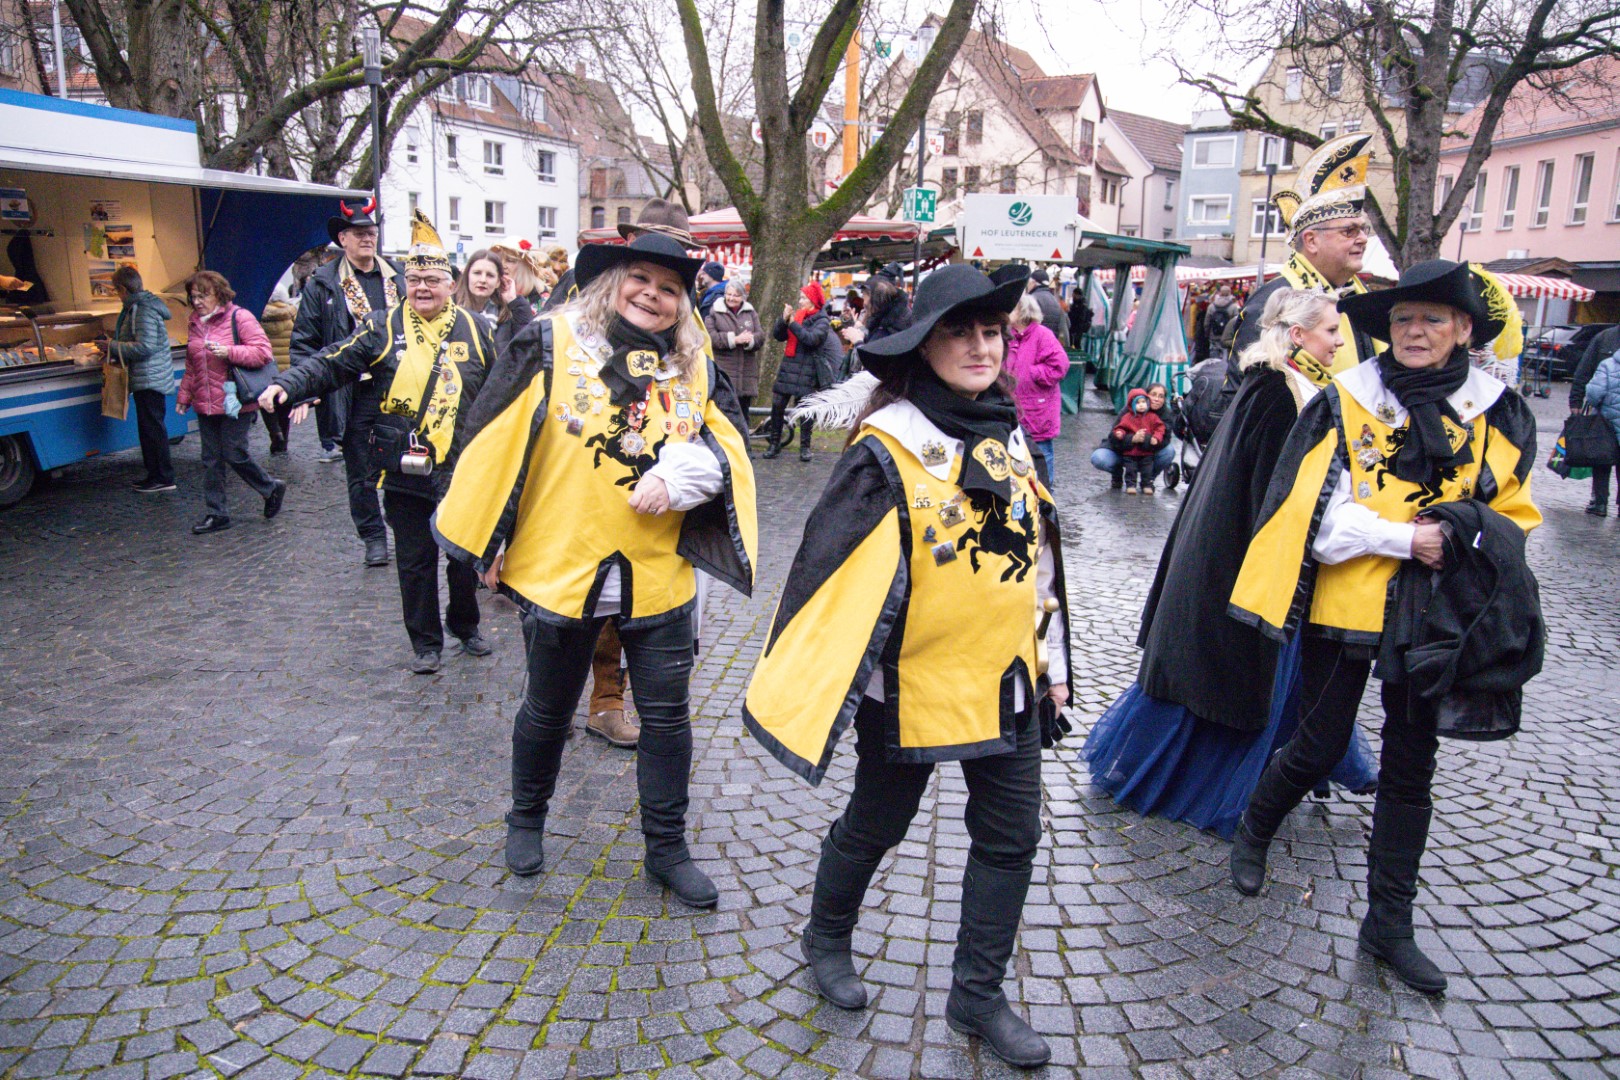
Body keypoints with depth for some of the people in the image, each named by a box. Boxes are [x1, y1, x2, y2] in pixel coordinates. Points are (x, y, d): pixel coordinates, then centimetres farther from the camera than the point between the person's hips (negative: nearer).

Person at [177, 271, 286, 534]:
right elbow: (191, 366, 20)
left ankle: (272, 488, 21)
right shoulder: (195, 324, 13)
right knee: (211, 460, 8)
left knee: (235, 454, -5)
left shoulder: (240, 318, -7)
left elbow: (263, 352, -14)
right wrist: (184, 397, 15)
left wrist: (229, 351, -23)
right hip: (205, 404, 7)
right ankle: (217, 514, 16)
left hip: (234, 402, -7)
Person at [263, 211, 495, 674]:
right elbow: (332, 364, -5)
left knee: (465, 554, 13)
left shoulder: (473, 329, 5)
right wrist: (287, 384, -21)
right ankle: (425, 641, 22)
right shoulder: (383, 327, 0)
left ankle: (466, 626, 34)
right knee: (415, 560, 7)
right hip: (404, 471, -1)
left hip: (461, 470, 1)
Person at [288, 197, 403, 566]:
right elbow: (303, 342, 1)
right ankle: (373, 536, 21)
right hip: (352, 395, -2)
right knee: (362, 471, 7)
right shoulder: (322, 285, 0)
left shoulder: (397, 278, 9)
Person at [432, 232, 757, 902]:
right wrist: (488, 542, -5)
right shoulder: (552, 344, -5)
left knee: (666, 716, 10)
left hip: (659, 574, 3)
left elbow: (728, 445, 4)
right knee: (549, 710, 16)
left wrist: (681, 474, -17)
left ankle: (667, 848, 28)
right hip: (560, 569, -2)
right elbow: (498, 442, -5)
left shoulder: (694, 367, 6)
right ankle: (527, 819, 43)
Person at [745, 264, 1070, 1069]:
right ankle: (826, 939, 43)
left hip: (1005, 680, 6)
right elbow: (831, 565, -17)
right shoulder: (889, 447, -16)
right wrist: (802, 688, -18)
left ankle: (978, 994, 31)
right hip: (912, 682, -6)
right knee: (876, 825, 15)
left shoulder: (1007, 435, 5)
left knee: (1011, 838, 12)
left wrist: (1050, 660, 16)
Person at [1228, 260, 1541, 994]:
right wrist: (1406, 536, -20)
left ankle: (1389, 922, 24)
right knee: (1321, 746, 7)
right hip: (1346, 603, -3)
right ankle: (1253, 834, 37)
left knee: (1410, 769, 10)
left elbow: (1514, 515, 10)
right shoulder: (1346, 403, -7)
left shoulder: (1498, 415, 2)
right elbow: (1315, 514, -11)